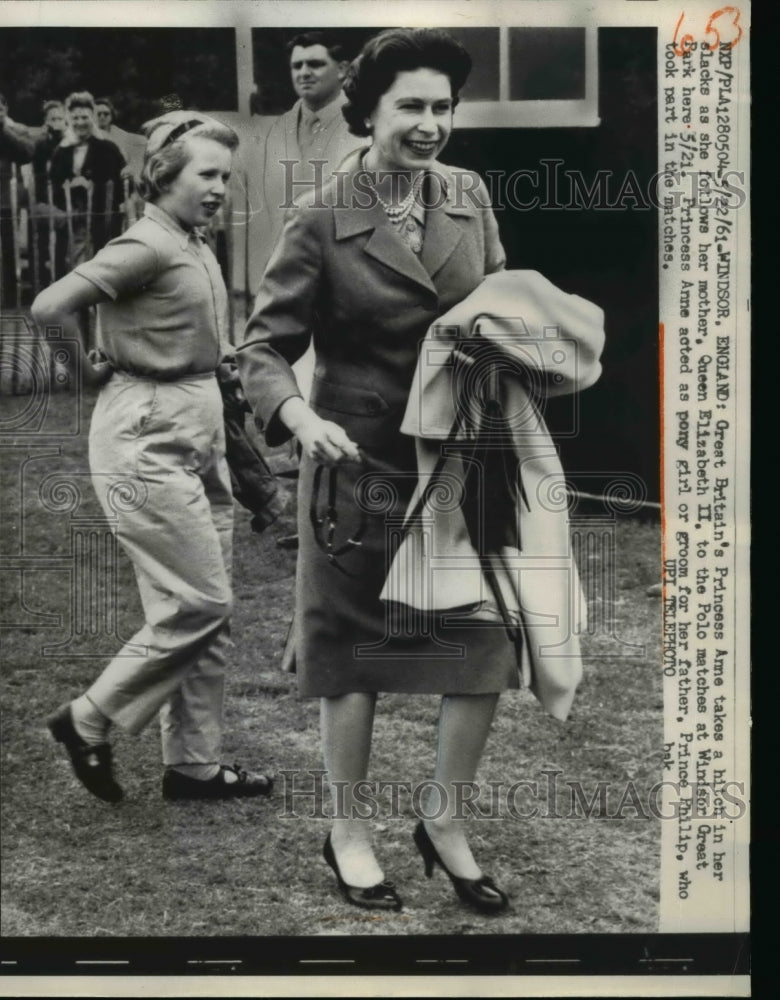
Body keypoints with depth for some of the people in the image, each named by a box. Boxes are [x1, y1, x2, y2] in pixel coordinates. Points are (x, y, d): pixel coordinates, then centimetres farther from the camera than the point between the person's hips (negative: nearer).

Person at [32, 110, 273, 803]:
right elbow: (50, 307, -22)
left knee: (206, 609, 9)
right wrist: (91, 369, -6)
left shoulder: (196, 246, 13)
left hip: (200, 434, 9)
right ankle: (89, 721, 9)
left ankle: (194, 764, 18)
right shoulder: (147, 247, -14)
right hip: (149, 437, -9)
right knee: (200, 604, -8)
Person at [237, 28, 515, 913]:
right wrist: (303, 419, -28)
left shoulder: (471, 198, 4)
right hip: (360, 464, -4)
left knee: (487, 645, 4)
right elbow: (262, 348, -9)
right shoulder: (321, 223, -10)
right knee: (353, 653, 9)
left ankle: (446, 824, 25)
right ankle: (348, 829, 29)